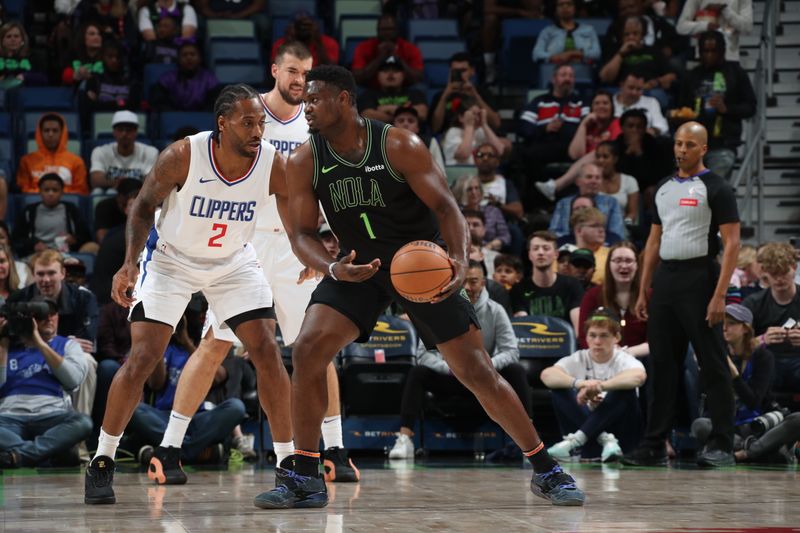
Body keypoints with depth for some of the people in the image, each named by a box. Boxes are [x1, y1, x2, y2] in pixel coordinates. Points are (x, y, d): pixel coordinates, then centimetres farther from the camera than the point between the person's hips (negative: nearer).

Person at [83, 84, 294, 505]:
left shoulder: (273, 166, -22)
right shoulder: (183, 156, -28)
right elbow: (144, 205, -13)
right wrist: (130, 263, -25)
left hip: (234, 262, 2)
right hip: (170, 259, -2)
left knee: (267, 353, -8)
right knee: (141, 359, -10)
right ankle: (101, 464, 4)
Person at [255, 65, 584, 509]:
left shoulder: (399, 146, -17)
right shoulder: (303, 163, -7)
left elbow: (445, 207, -15)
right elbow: (302, 233, -5)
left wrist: (459, 258, -34)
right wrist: (332, 269, -26)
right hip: (357, 267, 3)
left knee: (477, 372, -5)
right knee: (307, 351, -18)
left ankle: (546, 471, 7)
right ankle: (305, 477, -8)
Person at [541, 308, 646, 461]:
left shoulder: (623, 359, -7)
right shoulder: (579, 359, 0)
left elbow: (639, 376, -33)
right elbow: (546, 375, -19)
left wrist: (599, 386, -43)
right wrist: (579, 383, -38)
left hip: (621, 430, -2)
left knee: (625, 390, -28)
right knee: (559, 387, -15)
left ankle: (577, 439, -29)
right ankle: (603, 440, -25)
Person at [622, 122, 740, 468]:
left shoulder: (715, 189, -6)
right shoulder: (664, 188, 15)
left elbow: (731, 243, -11)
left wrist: (719, 295, -18)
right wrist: (644, 290, 14)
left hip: (698, 277, -7)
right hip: (665, 279, 7)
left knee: (712, 364, -3)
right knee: (662, 364, 7)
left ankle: (722, 445, 0)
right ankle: (654, 446, 11)